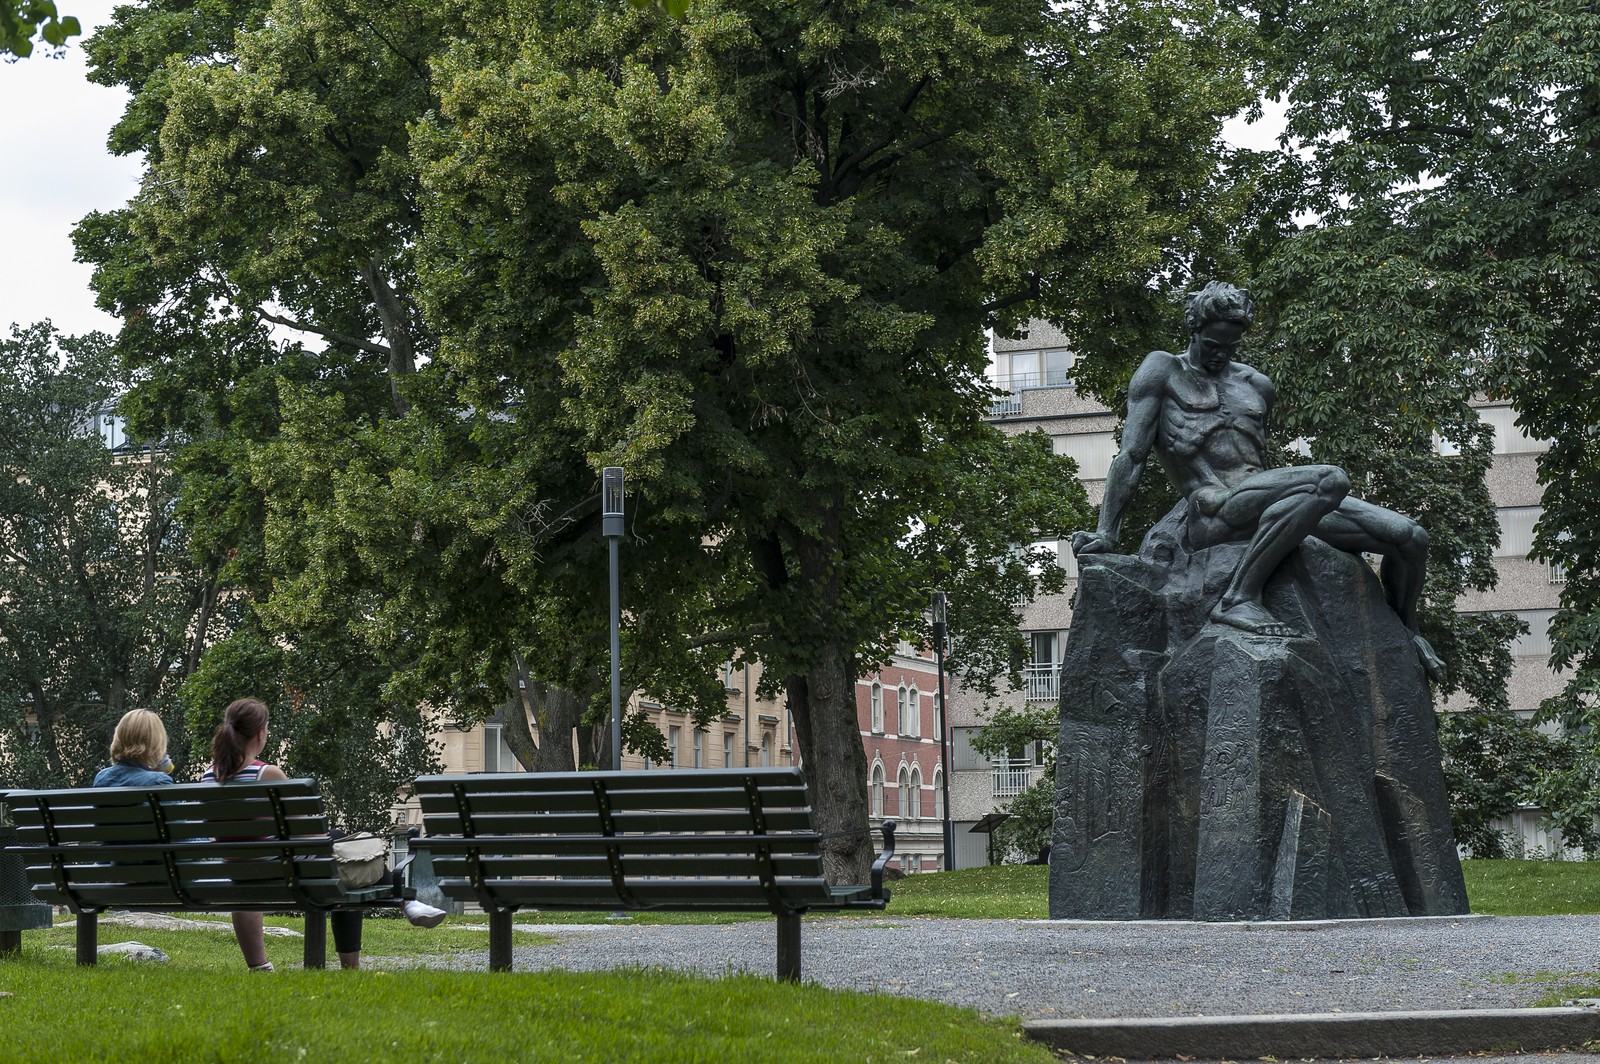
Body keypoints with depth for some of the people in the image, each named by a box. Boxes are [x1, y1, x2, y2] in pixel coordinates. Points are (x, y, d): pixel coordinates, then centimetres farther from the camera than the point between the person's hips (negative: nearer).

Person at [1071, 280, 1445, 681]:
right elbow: (1132, 456, 2)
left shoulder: (1256, 385, 26)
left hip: (1263, 501, 7)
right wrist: (1106, 533, -7)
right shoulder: (1163, 370, 10)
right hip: (1214, 515, -7)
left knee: (1410, 537, -4)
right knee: (1332, 479, -36)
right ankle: (1238, 599, -39)